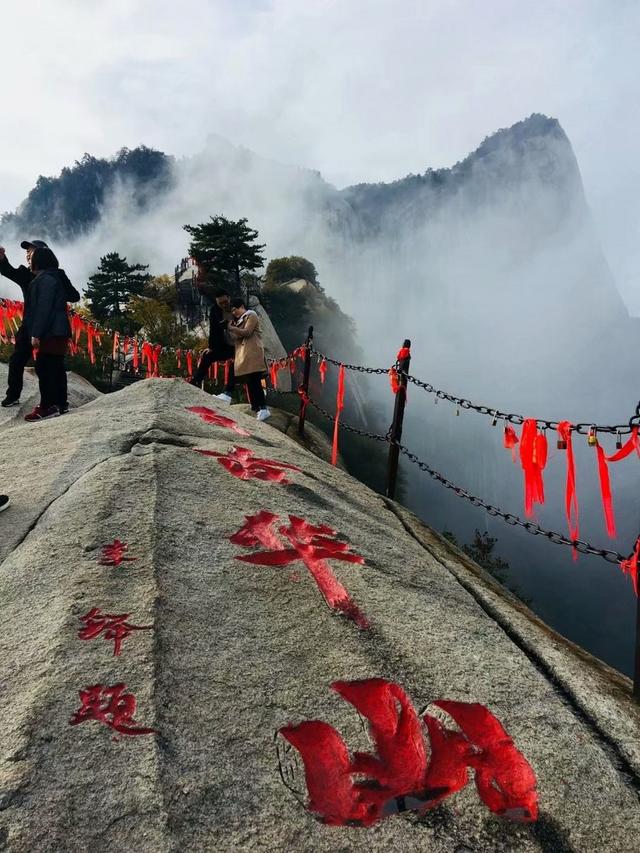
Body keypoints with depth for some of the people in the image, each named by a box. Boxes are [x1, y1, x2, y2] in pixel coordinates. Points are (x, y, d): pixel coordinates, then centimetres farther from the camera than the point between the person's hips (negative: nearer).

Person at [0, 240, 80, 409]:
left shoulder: (57, 274, -3)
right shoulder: (25, 274, 8)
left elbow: (74, 296, -7)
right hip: (29, 326, 5)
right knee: (16, 360, 8)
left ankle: (61, 402, 4)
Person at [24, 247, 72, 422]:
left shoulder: (45, 279, -12)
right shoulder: (52, 278, 19)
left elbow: (43, 308, -20)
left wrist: (36, 333, -21)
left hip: (51, 333, -11)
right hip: (58, 332, 11)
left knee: (44, 367, -10)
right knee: (55, 367, 14)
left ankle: (47, 406, -10)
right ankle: (58, 403, 20)